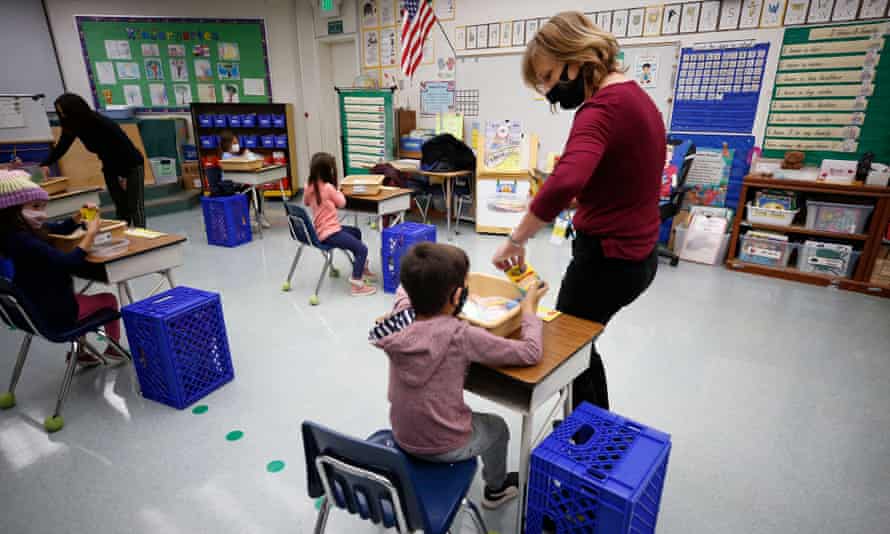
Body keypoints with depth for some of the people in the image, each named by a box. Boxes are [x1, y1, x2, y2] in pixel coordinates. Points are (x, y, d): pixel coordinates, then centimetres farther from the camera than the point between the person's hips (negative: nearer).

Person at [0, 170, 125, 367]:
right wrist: (91, 234, -28)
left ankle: (80, 353, 44)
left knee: (77, 297, 37)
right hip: (52, 314, -9)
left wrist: (80, 216, -6)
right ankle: (114, 348, 34)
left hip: (33, 308, 9)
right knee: (109, 300, 13)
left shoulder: (24, 230, -3)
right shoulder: (22, 240, -32)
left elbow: (58, 229, 12)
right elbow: (67, 262, -38)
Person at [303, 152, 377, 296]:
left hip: (320, 231, 10)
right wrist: (337, 191, 10)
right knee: (362, 248, -13)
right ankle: (356, 284, -14)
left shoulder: (309, 186, 2)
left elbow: (306, 202, 22)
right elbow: (342, 203, -4)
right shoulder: (328, 187, -20)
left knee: (356, 232, 29)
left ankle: (362, 268, 37)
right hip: (329, 233, -9)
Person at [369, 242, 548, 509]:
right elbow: (531, 352, -23)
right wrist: (529, 308, -10)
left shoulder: (399, 318, -15)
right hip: (445, 447, -5)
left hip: (402, 436, 5)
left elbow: (407, 289, 10)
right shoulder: (461, 336, -32)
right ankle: (496, 488, 49)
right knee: (497, 427, 26)